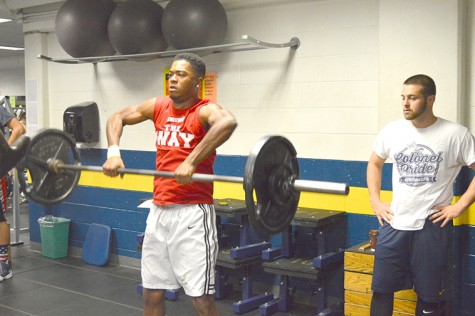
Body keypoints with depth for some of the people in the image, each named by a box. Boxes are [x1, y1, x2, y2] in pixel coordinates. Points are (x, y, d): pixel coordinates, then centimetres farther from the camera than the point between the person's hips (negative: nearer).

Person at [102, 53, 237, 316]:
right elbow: (117, 118, 18)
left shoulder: (205, 111, -11)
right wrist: (113, 152, 0)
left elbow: (228, 123, -34)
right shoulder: (159, 107, 9)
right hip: (159, 211, 7)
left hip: (192, 212, -6)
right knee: (151, 292, 14)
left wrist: (191, 162, -40)